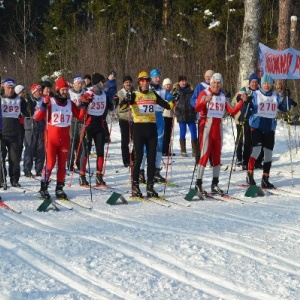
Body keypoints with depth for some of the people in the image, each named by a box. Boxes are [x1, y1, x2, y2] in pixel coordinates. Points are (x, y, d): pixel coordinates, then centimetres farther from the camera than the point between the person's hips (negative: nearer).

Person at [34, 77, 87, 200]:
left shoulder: (70, 103, 8)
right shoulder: (50, 102, -6)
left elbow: (80, 116, 10)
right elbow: (37, 117, -10)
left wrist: (84, 106, -5)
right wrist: (44, 105, -25)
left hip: (65, 138, 4)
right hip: (51, 138, -4)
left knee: (62, 164, 7)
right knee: (50, 163, -8)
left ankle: (60, 188, 13)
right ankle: (43, 188, 1)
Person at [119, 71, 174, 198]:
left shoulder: (153, 94, 12)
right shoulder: (135, 95, 0)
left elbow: (166, 105, 14)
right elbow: (122, 106, -13)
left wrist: (173, 102, -6)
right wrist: (126, 101, -34)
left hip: (152, 128, 4)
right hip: (139, 127, -4)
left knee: (152, 158, 5)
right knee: (138, 157, -3)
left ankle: (150, 185, 12)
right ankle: (135, 185, 4)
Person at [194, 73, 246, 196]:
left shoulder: (222, 97, 14)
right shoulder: (204, 93, -2)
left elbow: (232, 111, 8)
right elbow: (197, 108, -19)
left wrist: (242, 102, -3)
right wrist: (206, 100, -35)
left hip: (218, 128, 6)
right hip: (206, 126, -6)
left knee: (217, 156, 7)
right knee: (204, 154, -11)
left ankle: (215, 184, 13)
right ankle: (198, 184, -9)